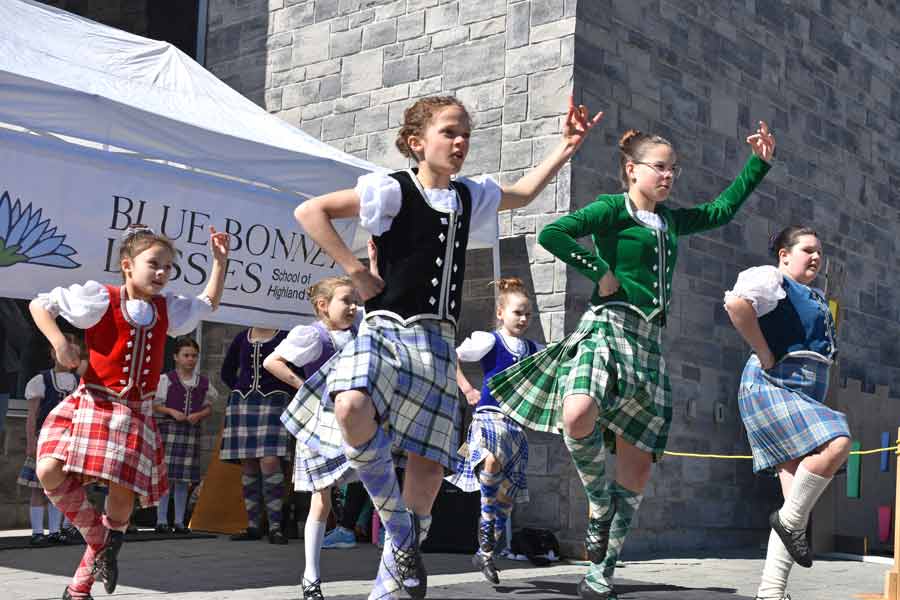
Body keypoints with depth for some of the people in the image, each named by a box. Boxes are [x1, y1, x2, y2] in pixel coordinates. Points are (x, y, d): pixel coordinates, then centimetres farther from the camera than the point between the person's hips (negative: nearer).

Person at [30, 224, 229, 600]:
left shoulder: (167, 309, 10)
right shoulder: (99, 299, -6)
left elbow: (207, 304, 27)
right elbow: (40, 305, 0)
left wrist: (220, 262, 17)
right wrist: (59, 343, -14)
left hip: (135, 413, 3)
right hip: (91, 403, -3)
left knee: (123, 493, -5)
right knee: (50, 473, -24)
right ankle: (97, 535, 2)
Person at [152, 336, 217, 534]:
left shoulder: (203, 382, 9)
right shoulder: (166, 379, -1)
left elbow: (208, 408, 13)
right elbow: (155, 406, -1)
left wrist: (198, 415, -6)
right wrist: (172, 412, -16)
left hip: (192, 430, 3)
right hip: (168, 428, -3)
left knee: (184, 478, 6)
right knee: (165, 475, -5)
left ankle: (179, 521, 11)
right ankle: (161, 520, 1)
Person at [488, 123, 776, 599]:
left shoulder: (670, 220, 21)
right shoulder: (612, 208, 1)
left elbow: (721, 210, 35)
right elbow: (551, 234, -11)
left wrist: (759, 163, 33)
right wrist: (600, 273, -10)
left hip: (650, 343, 7)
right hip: (608, 325, -6)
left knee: (637, 469, 0)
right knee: (579, 415, -38)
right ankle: (599, 504, -10)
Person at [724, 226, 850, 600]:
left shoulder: (816, 299, 26)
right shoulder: (770, 279, -3)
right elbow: (737, 304, -26)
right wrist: (764, 355, -20)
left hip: (806, 399, 9)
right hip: (771, 387, -9)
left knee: (799, 505, 0)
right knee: (838, 443, -30)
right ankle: (789, 520, -12)